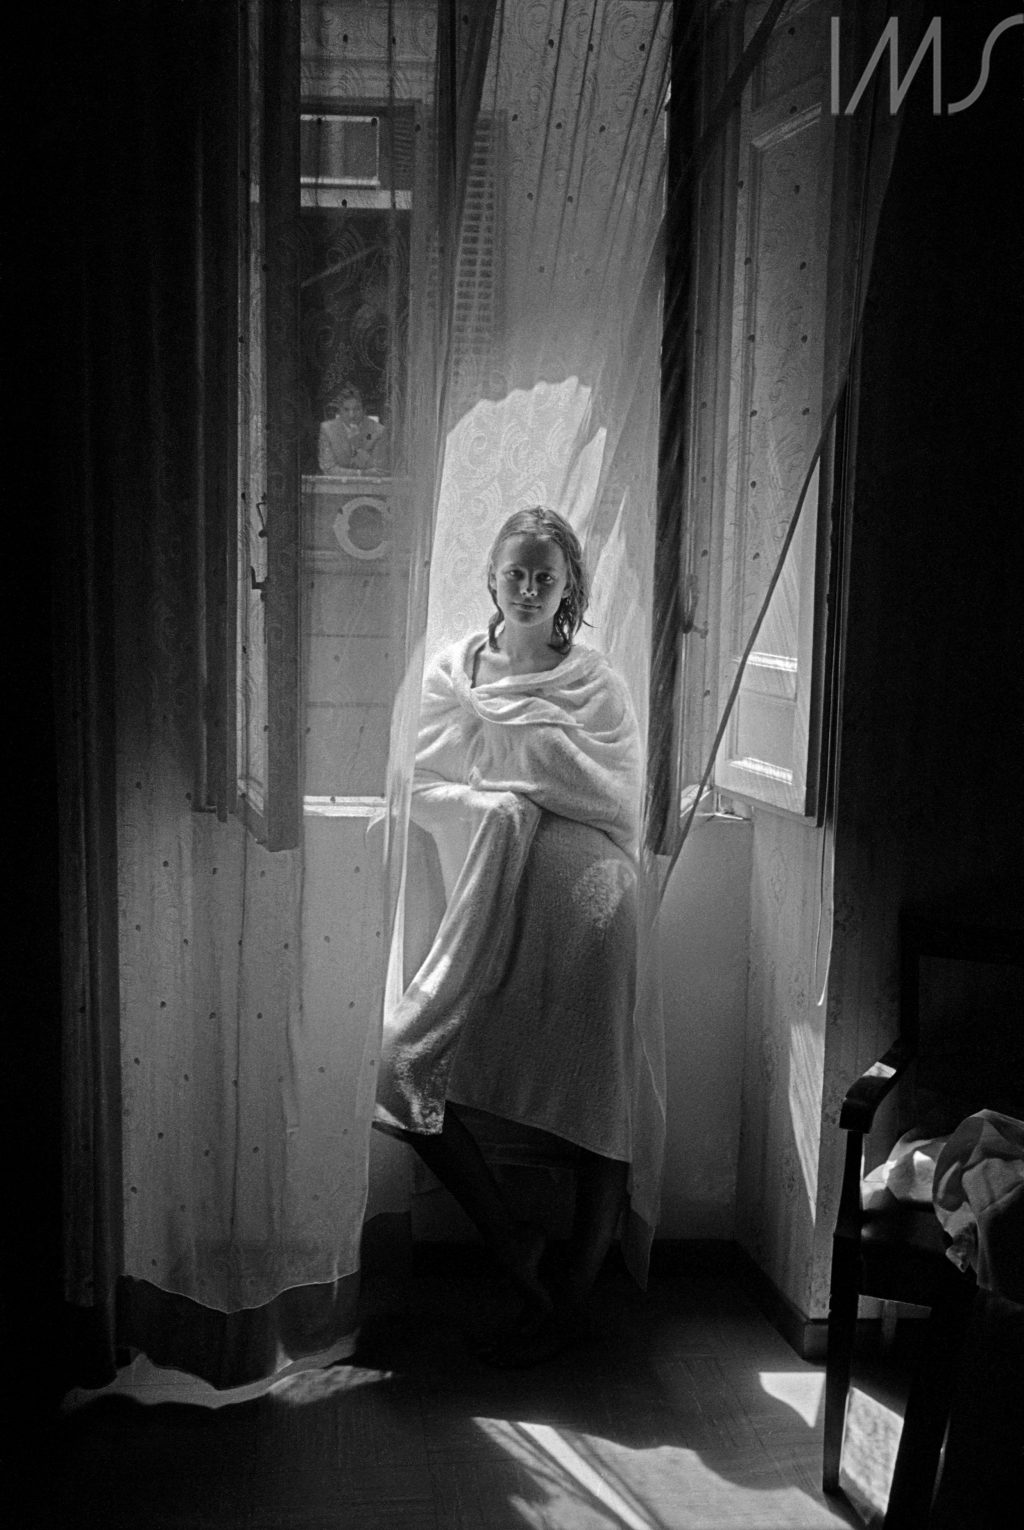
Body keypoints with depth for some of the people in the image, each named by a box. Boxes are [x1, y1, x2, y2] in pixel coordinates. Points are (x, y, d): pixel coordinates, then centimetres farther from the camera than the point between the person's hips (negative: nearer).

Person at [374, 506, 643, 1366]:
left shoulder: (598, 684, 9)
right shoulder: (453, 672, 13)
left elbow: (621, 801, 0)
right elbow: (424, 788, 7)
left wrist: (528, 734, -6)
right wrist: (499, 807, -10)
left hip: (584, 902, -2)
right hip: (488, 901, 2)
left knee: (596, 1100, 0)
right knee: (408, 1070, -8)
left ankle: (573, 1297, 18)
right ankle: (518, 1255, 9)